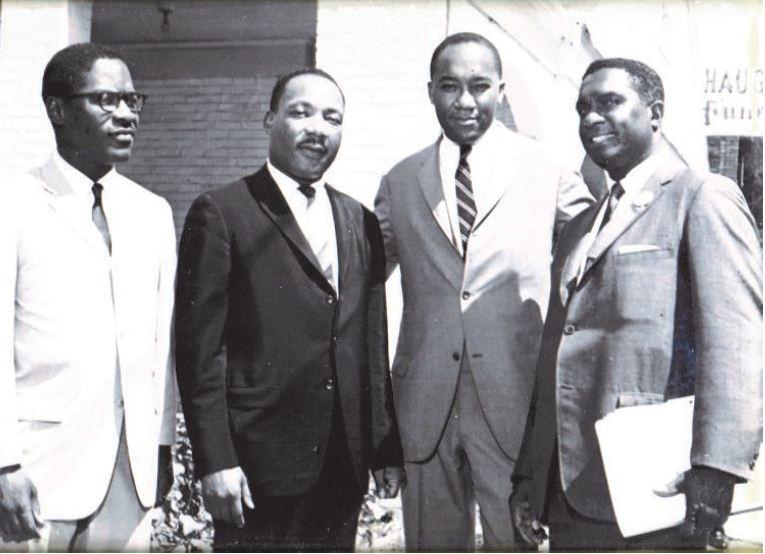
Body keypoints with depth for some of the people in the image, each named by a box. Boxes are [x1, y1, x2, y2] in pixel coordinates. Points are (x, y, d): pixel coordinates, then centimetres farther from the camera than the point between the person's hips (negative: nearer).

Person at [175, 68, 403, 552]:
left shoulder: (361, 222, 13)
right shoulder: (221, 214, -4)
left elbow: (374, 347, 14)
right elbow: (200, 348, -8)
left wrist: (387, 451, 11)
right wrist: (215, 461, -12)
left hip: (345, 467, 5)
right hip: (259, 467, -5)